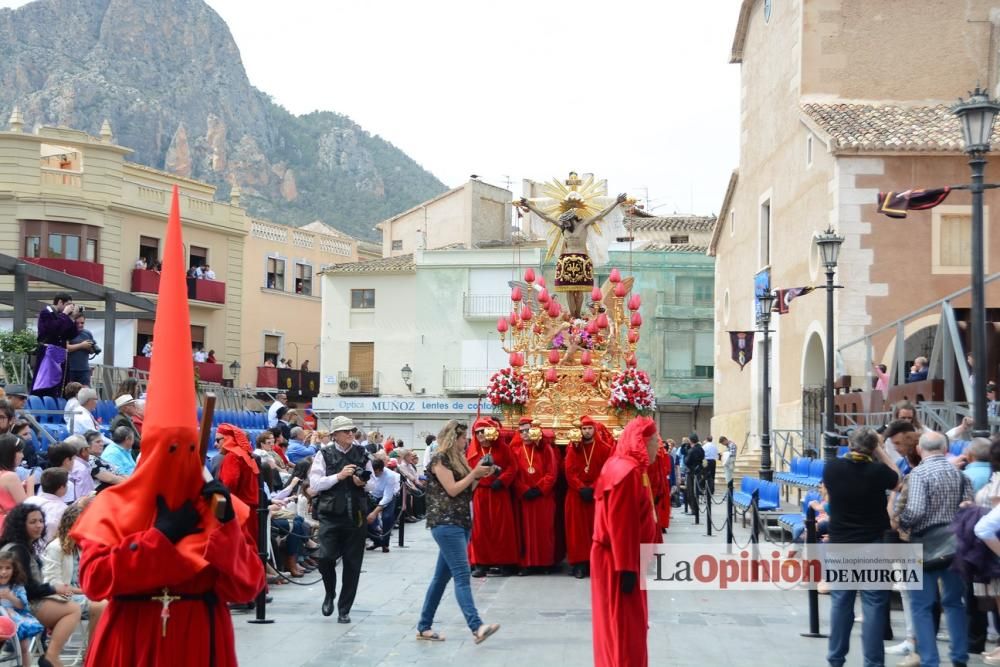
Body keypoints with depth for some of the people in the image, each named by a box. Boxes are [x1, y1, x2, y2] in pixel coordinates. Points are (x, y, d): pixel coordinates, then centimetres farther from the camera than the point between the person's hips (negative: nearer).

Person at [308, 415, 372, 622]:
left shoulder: (362, 454, 9)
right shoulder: (324, 455, 0)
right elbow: (314, 483, -7)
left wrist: (363, 482, -5)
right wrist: (339, 476, -16)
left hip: (356, 516, 3)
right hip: (330, 514, -3)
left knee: (352, 564, 5)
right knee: (325, 557, -14)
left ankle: (344, 610, 17)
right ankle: (330, 594, 17)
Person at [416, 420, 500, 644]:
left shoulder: (458, 458, 16)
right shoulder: (439, 459, -10)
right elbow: (452, 490, -16)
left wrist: (480, 476, 3)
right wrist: (475, 472, -12)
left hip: (461, 522, 9)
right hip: (446, 523, -9)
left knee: (442, 576, 11)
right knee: (462, 576, -17)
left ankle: (424, 627, 16)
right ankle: (477, 627, -26)